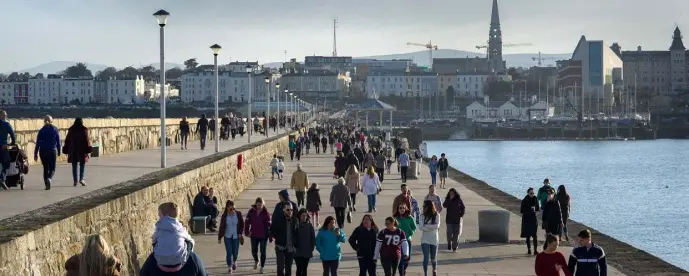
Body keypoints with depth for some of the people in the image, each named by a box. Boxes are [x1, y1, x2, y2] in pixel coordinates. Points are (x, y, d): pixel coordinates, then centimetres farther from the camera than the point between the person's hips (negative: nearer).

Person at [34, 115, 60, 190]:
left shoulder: (41, 131, 0)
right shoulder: (55, 130, 0)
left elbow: (38, 143, -1)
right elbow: (58, 142, 2)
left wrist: (35, 154, 2)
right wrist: (59, 152, 12)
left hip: (43, 152, 1)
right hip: (52, 151, -1)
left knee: (45, 168, 13)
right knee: (52, 168, 6)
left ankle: (46, 184, 10)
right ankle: (49, 179, -23)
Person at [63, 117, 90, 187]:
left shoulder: (71, 130, 4)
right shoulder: (84, 130, -4)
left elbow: (67, 140, 6)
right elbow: (87, 140, -10)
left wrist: (66, 149, 12)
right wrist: (87, 149, -7)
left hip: (73, 150, 2)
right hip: (82, 150, -2)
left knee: (74, 166, 8)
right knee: (82, 165, 7)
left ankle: (75, 180, 5)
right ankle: (81, 179, -7)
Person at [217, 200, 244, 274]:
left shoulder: (238, 214, -6)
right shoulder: (224, 216, -7)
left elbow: (242, 224, 4)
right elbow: (221, 227, -2)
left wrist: (240, 233, -5)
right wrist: (219, 238, -1)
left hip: (236, 236, 1)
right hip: (227, 237, 0)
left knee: (235, 252, 6)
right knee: (229, 252, -4)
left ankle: (234, 262, 39)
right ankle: (229, 267, 8)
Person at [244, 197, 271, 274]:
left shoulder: (265, 212, -9)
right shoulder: (251, 211, -3)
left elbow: (268, 224, -7)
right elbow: (247, 222, 3)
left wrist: (270, 235, -9)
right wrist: (247, 232, -1)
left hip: (263, 236, -2)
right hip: (254, 235, 2)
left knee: (263, 252, 4)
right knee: (254, 251, 11)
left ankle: (262, 268, 15)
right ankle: (256, 261, 42)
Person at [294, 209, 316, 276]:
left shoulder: (310, 225, 1)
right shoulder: (296, 225, -7)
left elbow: (313, 237, 7)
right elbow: (293, 237, -5)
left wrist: (312, 246, 1)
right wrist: (294, 246, -10)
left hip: (307, 252, 3)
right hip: (298, 252, -3)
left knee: (304, 268, 12)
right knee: (299, 268, -6)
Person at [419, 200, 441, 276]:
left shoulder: (436, 215, -4)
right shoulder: (422, 216, -2)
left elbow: (437, 226, -15)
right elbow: (421, 227, -12)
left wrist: (426, 226, -15)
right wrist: (432, 227, -16)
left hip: (434, 240, 0)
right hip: (425, 240, 0)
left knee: (433, 258, 12)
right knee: (426, 258, -8)